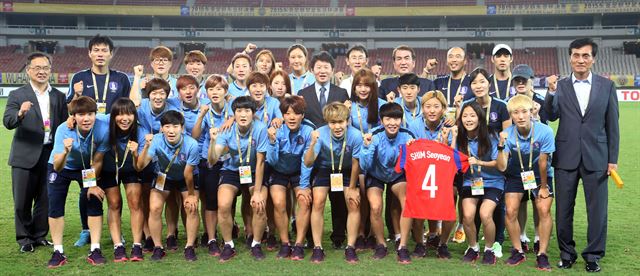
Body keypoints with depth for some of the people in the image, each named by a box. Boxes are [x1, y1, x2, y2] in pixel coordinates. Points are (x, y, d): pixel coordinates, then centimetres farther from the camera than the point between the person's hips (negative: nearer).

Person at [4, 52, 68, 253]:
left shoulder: (58, 96, 8)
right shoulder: (17, 95, -1)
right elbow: (8, 122, -12)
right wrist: (20, 114, -34)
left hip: (50, 155, 3)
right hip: (25, 155, -2)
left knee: (45, 199, 10)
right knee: (22, 201, 6)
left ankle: (40, 235, 25)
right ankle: (24, 238, 20)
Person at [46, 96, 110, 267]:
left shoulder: (103, 129, -34)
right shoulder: (63, 130, -35)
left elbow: (97, 161, -19)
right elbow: (57, 167, -37)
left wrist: (93, 184, -10)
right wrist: (65, 152, -56)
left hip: (87, 168, 1)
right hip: (61, 167, -1)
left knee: (95, 202, -9)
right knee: (55, 205, -7)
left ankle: (95, 250, 0)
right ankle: (58, 252, 4)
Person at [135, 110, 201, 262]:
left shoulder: (191, 144, -34)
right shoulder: (157, 140, -29)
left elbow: (188, 174, -22)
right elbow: (140, 166, -35)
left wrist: (191, 194, -11)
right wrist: (147, 146, -47)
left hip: (187, 178, -1)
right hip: (163, 176, 1)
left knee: (192, 208, -15)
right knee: (154, 208, -13)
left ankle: (190, 247, 3)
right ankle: (158, 247, 4)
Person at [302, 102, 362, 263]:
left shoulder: (355, 136, -30)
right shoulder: (321, 134, -29)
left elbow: (355, 163, -15)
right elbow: (308, 163, -30)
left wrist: (352, 188, -6)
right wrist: (313, 144, -47)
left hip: (347, 171, 0)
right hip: (325, 169, 0)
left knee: (354, 203, -13)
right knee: (318, 202, -15)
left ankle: (350, 248, 0)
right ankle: (317, 247, -4)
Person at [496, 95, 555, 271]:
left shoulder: (545, 132, -26)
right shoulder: (507, 135, -21)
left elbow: (543, 162, -16)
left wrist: (543, 187, -7)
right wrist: (501, 145, -38)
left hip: (540, 175, -1)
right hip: (516, 175, 1)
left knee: (544, 209, -16)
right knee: (511, 211, -11)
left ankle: (542, 254, -2)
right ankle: (518, 251, 7)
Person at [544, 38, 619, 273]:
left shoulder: (607, 86, 3)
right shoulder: (560, 86, 2)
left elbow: (612, 125, 4)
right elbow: (551, 116, -9)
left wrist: (613, 159, 1)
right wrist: (551, 92, -25)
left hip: (596, 157, 0)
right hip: (566, 157, 0)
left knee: (597, 210, 4)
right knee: (563, 209, 8)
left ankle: (593, 255, 19)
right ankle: (566, 253, 23)